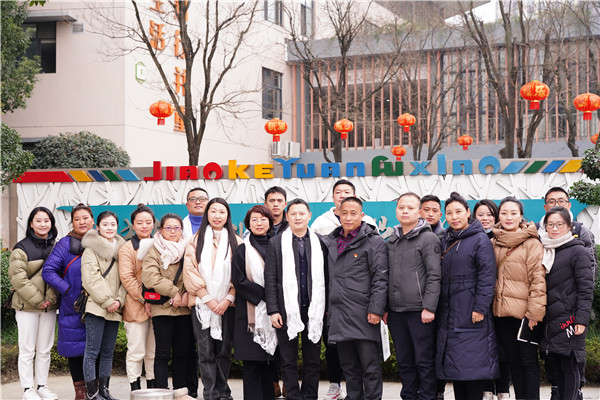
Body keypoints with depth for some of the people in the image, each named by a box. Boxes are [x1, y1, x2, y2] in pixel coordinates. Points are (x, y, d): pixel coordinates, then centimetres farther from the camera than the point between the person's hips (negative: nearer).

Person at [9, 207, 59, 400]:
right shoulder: (22, 248, -6)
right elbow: (18, 279, -11)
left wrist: (51, 298, -8)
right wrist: (37, 300, -13)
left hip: (49, 305, 4)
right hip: (27, 306, -4)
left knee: (44, 349, 10)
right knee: (27, 350, 0)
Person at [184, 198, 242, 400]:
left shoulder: (235, 241, 8)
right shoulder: (197, 240, 7)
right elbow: (191, 272, 0)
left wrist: (227, 300, -9)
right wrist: (208, 299, -8)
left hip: (227, 304, 1)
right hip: (202, 304, -1)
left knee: (224, 350, 2)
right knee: (206, 351, -4)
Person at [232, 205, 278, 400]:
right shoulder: (243, 250, 4)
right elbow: (239, 281, -4)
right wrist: (264, 294, -13)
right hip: (252, 312, -3)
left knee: (270, 361, 3)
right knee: (252, 361, -6)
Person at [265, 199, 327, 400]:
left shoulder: (319, 242, 7)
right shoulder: (276, 243, 4)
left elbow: (325, 277, 7)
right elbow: (270, 280, 2)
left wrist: (327, 307, 2)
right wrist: (273, 310, -6)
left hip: (314, 309, 1)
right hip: (288, 310, -1)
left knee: (313, 359, 7)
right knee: (288, 360, 4)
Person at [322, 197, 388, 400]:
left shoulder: (373, 242, -2)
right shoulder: (332, 241, 16)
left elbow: (380, 279, -7)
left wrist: (375, 310, -14)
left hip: (363, 315, -6)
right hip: (339, 315, 6)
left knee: (370, 365, -2)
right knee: (348, 365, 12)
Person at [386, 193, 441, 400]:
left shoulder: (428, 239, -3)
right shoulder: (391, 241, 16)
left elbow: (434, 276, -8)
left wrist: (429, 307, -15)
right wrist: (384, 308, 13)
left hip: (419, 311, -6)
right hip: (396, 311, 6)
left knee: (424, 361, -1)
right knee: (404, 362, 12)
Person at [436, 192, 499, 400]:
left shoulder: (480, 239, -6)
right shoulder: (446, 241, 15)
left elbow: (487, 277, -12)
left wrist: (480, 308, -18)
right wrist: (436, 309, 12)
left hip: (471, 315, -7)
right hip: (449, 315, 7)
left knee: (474, 365, -5)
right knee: (454, 365, 9)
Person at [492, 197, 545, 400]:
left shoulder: (532, 244, -6)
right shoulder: (493, 244, 10)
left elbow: (538, 280, -9)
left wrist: (535, 312, -14)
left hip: (524, 312, -5)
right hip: (501, 312, 5)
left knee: (528, 361, 0)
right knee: (513, 361, 12)